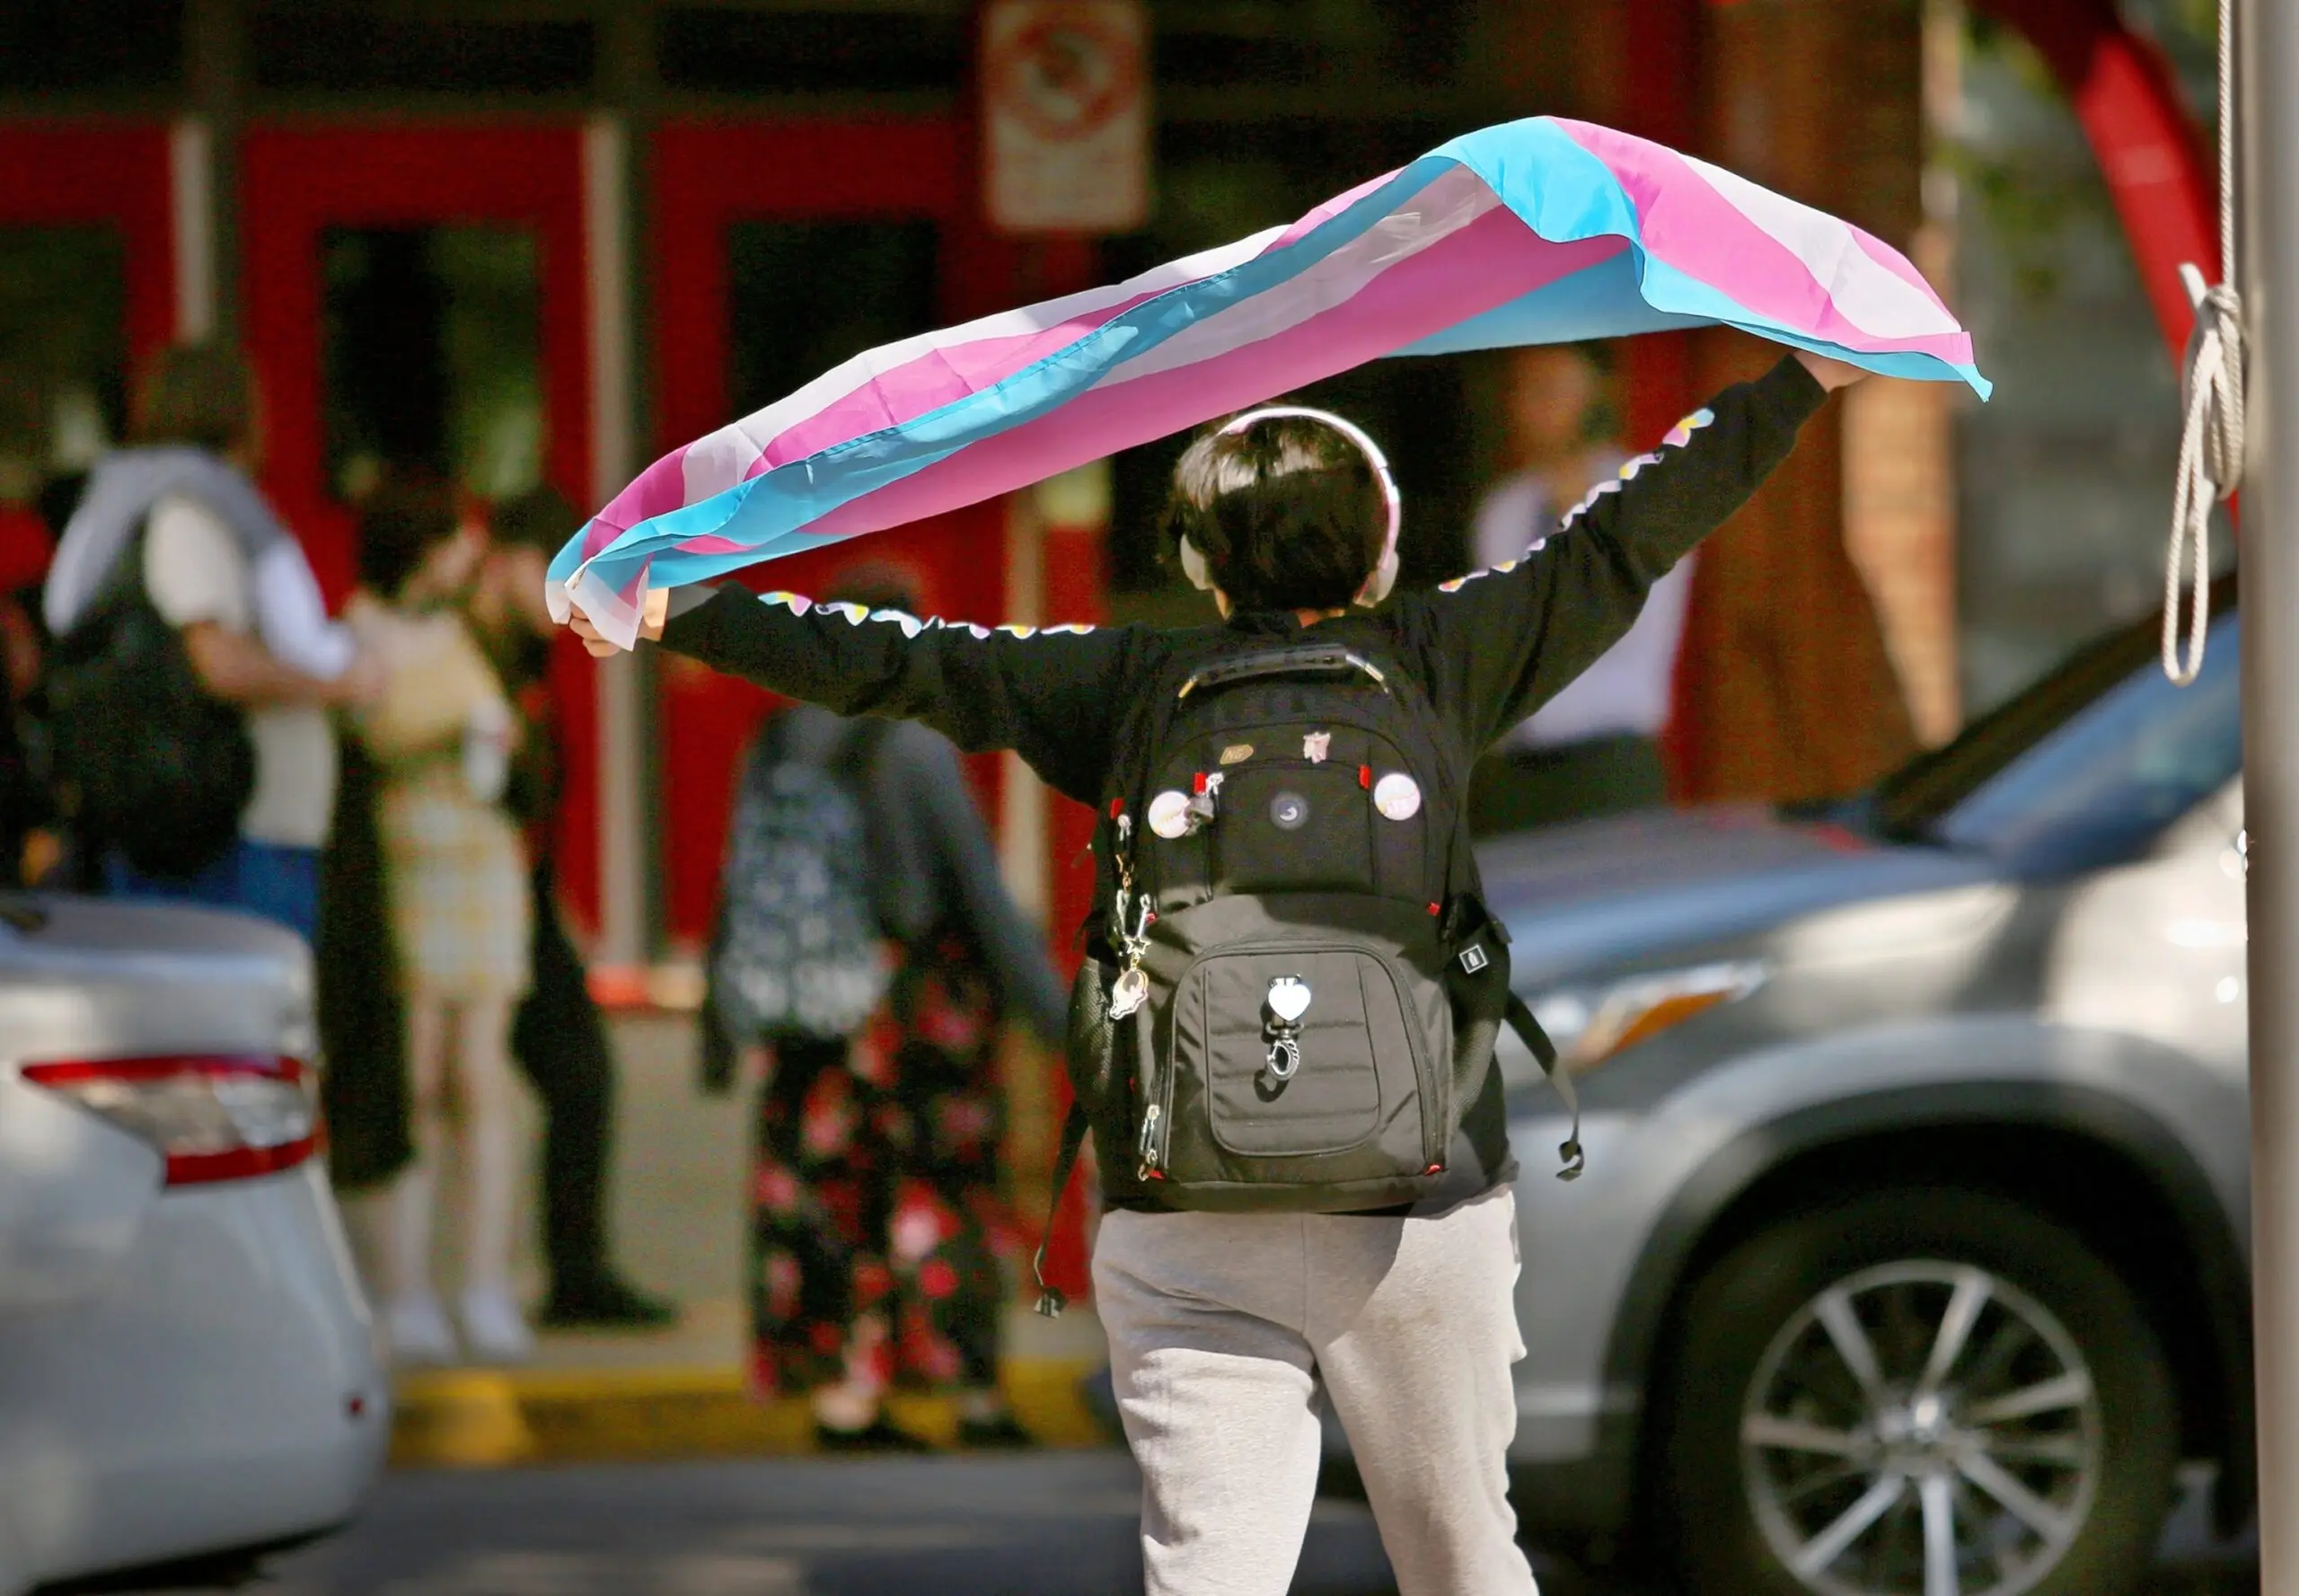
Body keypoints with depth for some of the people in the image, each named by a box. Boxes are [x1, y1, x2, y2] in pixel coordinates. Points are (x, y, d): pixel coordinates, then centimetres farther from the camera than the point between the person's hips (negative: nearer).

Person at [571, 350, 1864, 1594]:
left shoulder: (1133, 685, 5)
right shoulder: (1435, 662, 5)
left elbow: (896, 665, 5)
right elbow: (1622, 543, 13)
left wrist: (672, 615, 13)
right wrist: (1802, 382, 22)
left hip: (1186, 1241, 0)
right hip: (1424, 1216, 0)